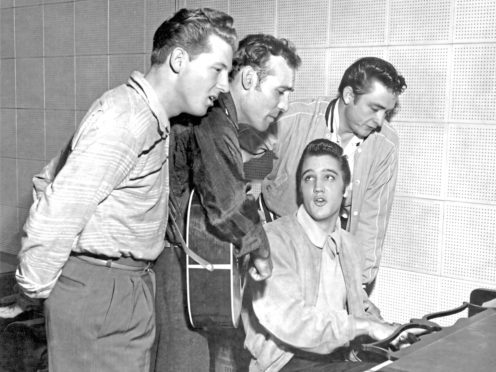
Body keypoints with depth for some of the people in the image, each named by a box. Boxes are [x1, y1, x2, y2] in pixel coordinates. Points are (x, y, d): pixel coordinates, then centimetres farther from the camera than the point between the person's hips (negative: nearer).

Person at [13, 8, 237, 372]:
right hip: (99, 291, -10)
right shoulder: (127, 117, -21)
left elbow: (48, 179, 19)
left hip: (128, 284, 10)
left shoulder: (152, 118, 12)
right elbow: (57, 211, -28)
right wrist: (36, 285, -13)